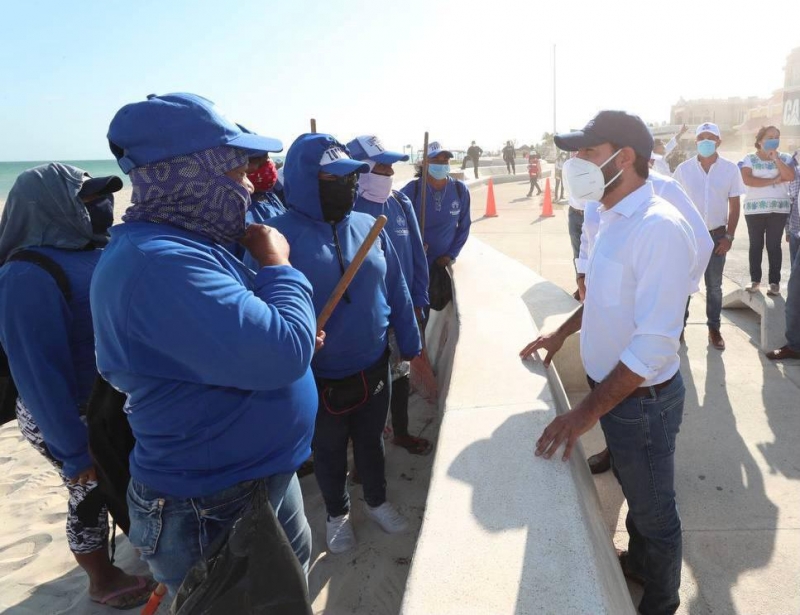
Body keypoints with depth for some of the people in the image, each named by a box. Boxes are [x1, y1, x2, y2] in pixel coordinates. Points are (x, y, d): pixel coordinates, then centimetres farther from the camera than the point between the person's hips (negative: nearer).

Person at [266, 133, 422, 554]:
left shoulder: (369, 227, -4)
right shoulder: (278, 236, -18)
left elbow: (396, 290, 4)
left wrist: (410, 346, 8)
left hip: (374, 367, 3)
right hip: (318, 379, -3)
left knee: (371, 441, 24)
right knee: (328, 452, 21)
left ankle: (377, 501, 50)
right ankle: (337, 513, 47)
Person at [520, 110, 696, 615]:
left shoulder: (659, 227, -27)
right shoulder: (615, 218, 2)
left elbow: (654, 345, -29)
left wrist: (588, 412, -27)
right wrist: (563, 332, 15)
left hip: (642, 399, -8)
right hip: (612, 386, 8)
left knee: (654, 511, 16)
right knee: (634, 492, 29)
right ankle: (637, 563, 54)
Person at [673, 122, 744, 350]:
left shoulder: (730, 169, -2)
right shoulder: (683, 169, -3)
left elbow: (734, 205, 3)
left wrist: (729, 236, -4)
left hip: (716, 235, 1)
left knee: (714, 286, 9)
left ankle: (714, 328, 21)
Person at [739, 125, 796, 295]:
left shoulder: (784, 158, 8)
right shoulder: (749, 159, 2)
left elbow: (790, 176, -9)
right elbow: (747, 180, -14)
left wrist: (775, 158, -11)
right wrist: (773, 180, -12)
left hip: (779, 209, 1)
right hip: (755, 209, -1)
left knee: (774, 245, 0)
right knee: (756, 244, 3)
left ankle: (775, 282, 5)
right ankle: (755, 280, 11)